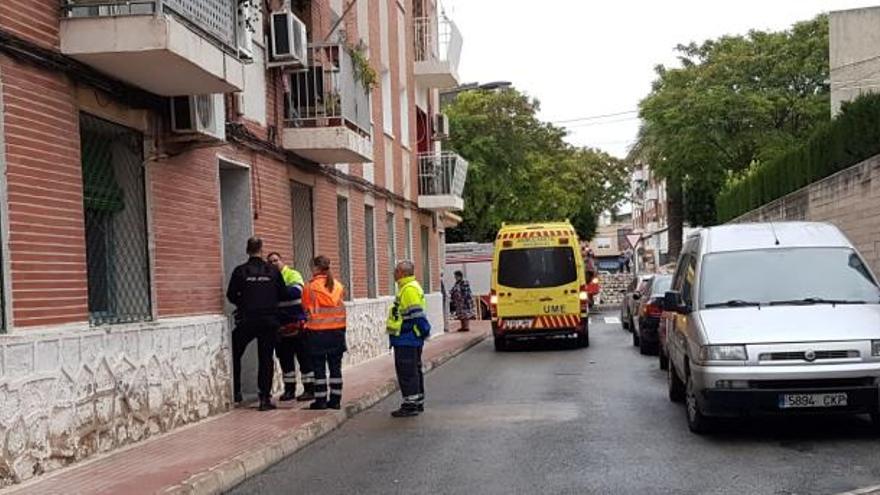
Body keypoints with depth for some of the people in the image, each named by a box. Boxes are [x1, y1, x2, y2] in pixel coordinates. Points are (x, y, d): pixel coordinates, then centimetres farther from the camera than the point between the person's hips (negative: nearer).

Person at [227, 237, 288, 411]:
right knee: (266, 358, 7)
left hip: (246, 320, -1)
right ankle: (265, 398, 5)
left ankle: (236, 392, 16)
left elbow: (231, 296, 2)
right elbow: (283, 295, 2)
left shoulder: (240, 271, -4)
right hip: (269, 321, 1)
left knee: (235, 355, 17)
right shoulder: (273, 271, -2)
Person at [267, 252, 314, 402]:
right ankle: (289, 389, 22)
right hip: (281, 326, 6)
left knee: (304, 358, -1)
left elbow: (296, 291, -25)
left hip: (297, 325, -6)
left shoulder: (293, 275, -7)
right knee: (285, 359, 12)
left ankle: (309, 389, 6)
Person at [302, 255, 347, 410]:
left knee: (319, 367, 4)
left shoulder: (310, 287, -10)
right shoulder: (338, 286, 3)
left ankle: (320, 400, 5)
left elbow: (306, 308, 1)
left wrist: (307, 322, 20)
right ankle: (335, 399, 11)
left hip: (317, 331, -4)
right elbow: (340, 307, 11)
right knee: (335, 366, 9)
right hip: (337, 330, 4)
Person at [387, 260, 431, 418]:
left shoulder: (409, 289, -18)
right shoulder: (407, 287, 16)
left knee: (407, 371, -6)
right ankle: (418, 403, 24)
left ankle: (411, 404, -2)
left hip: (406, 339, -11)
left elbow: (417, 314, -22)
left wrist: (424, 331, -19)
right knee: (413, 370, 16)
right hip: (409, 339, 11)